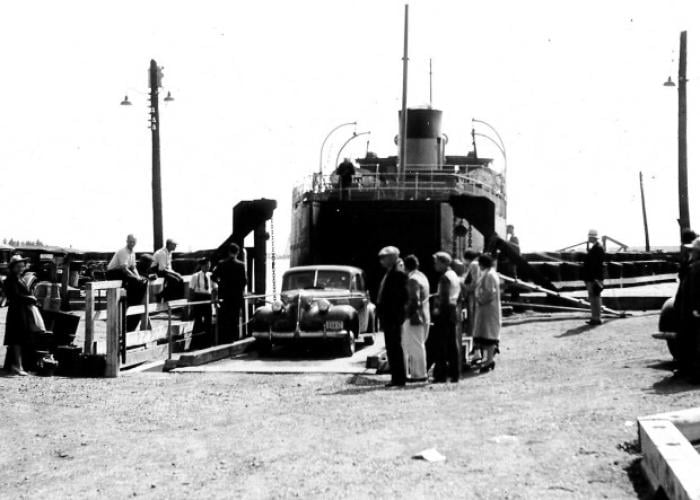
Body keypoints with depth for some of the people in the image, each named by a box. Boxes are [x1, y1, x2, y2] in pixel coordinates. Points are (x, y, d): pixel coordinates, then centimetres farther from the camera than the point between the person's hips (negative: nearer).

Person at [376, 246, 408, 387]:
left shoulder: (398, 275, -13)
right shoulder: (388, 274, 15)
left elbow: (404, 296, -17)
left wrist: (396, 313, -17)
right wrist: (380, 310, 14)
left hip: (393, 317, -9)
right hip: (387, 317, 9)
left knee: (395, 348, -6)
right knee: (391, 348, 11)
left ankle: (399, 379, -2)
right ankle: (396, 378, 16)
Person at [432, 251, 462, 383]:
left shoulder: (445, 277, -14)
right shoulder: (454, 275, 15)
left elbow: (444, 297, -20)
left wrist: (438, 309, -13)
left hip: (444, 311, -9)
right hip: (454, 310, 9)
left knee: (441, 344, -5)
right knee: (453, 344, 10)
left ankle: (441, 374, -4)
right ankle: (455, 374, 12)